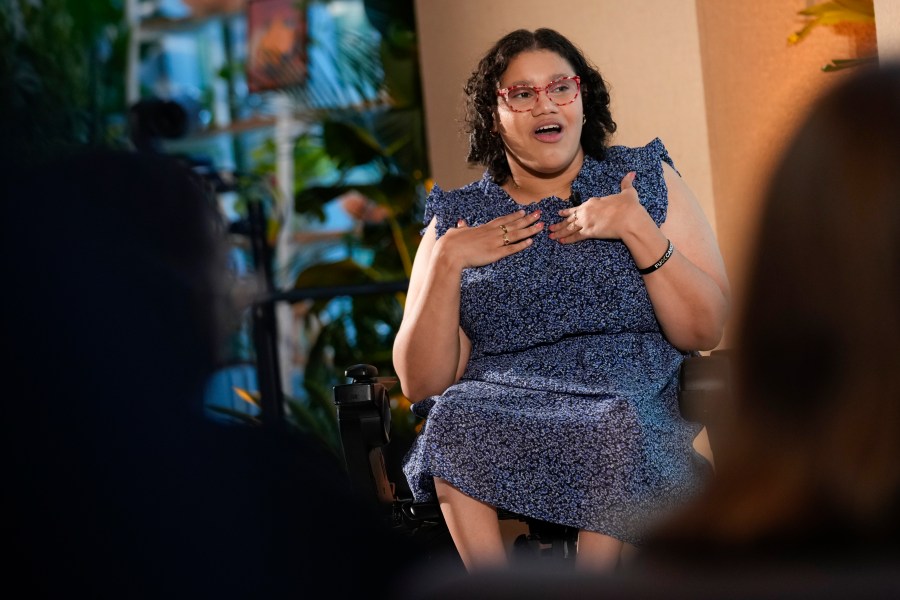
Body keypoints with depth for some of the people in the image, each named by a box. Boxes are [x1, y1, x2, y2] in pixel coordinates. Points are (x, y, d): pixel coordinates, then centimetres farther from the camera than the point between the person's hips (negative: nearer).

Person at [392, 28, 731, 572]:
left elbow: (706, 332, 1)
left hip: (634, 405, -1)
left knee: (608, 428, -34)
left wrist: (638, 229, -9)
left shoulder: (647, 181, 11)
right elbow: (421, 384, 4)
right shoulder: (456, 220, 12)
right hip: (496, 410, 1)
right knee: (458, 417, -31)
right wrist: (447, 262, -5)